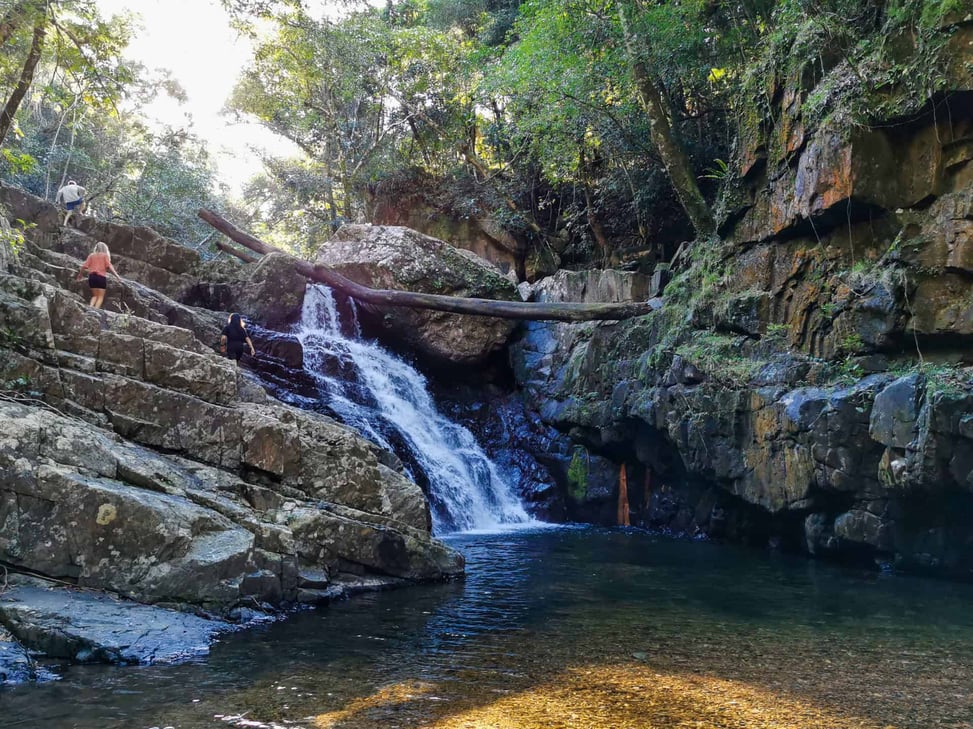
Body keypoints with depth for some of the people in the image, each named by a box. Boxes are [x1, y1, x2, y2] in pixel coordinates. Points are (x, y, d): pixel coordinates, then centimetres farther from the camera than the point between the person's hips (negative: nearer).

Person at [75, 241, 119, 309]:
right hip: (101, 277, -3)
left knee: (95, 295, 17)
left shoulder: (91, 255, 12)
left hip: (92, 276, 4)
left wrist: (80, 274, 17)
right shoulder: (105, 255, 5)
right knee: (100, 297, 3)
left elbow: (84, 266, 4)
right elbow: (109, 266, -8)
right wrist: (117, 275, -10)